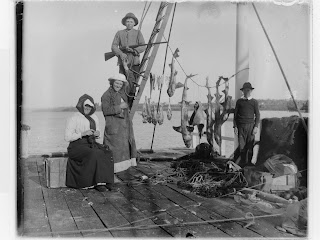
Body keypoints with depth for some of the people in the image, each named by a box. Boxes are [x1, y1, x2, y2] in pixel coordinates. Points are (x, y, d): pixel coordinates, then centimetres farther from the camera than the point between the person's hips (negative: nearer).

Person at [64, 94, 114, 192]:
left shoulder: (94, 117, 14)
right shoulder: (73, 118, -6)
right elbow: (67, 137, -11)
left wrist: (97, 133, -3)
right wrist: (83, 133, -20)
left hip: (91, 144, 6)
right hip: (77, 146, -5)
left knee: (107, 154, -24)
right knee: (94, 155, -34)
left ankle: (106, 180, -25)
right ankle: (98, 182, -24)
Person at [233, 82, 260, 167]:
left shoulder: (254, 102, 7)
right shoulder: (239, 101, 9)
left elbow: (257, 115, 7)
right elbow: (235, 114, 10)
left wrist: (256, 127, -3)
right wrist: (235, 126, 2)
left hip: (250, 125, -1)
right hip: (241, 126, 1)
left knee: (250, 145, -2)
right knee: (242, 145, -1)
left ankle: (250, 162, 5)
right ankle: (242, 162, 7)